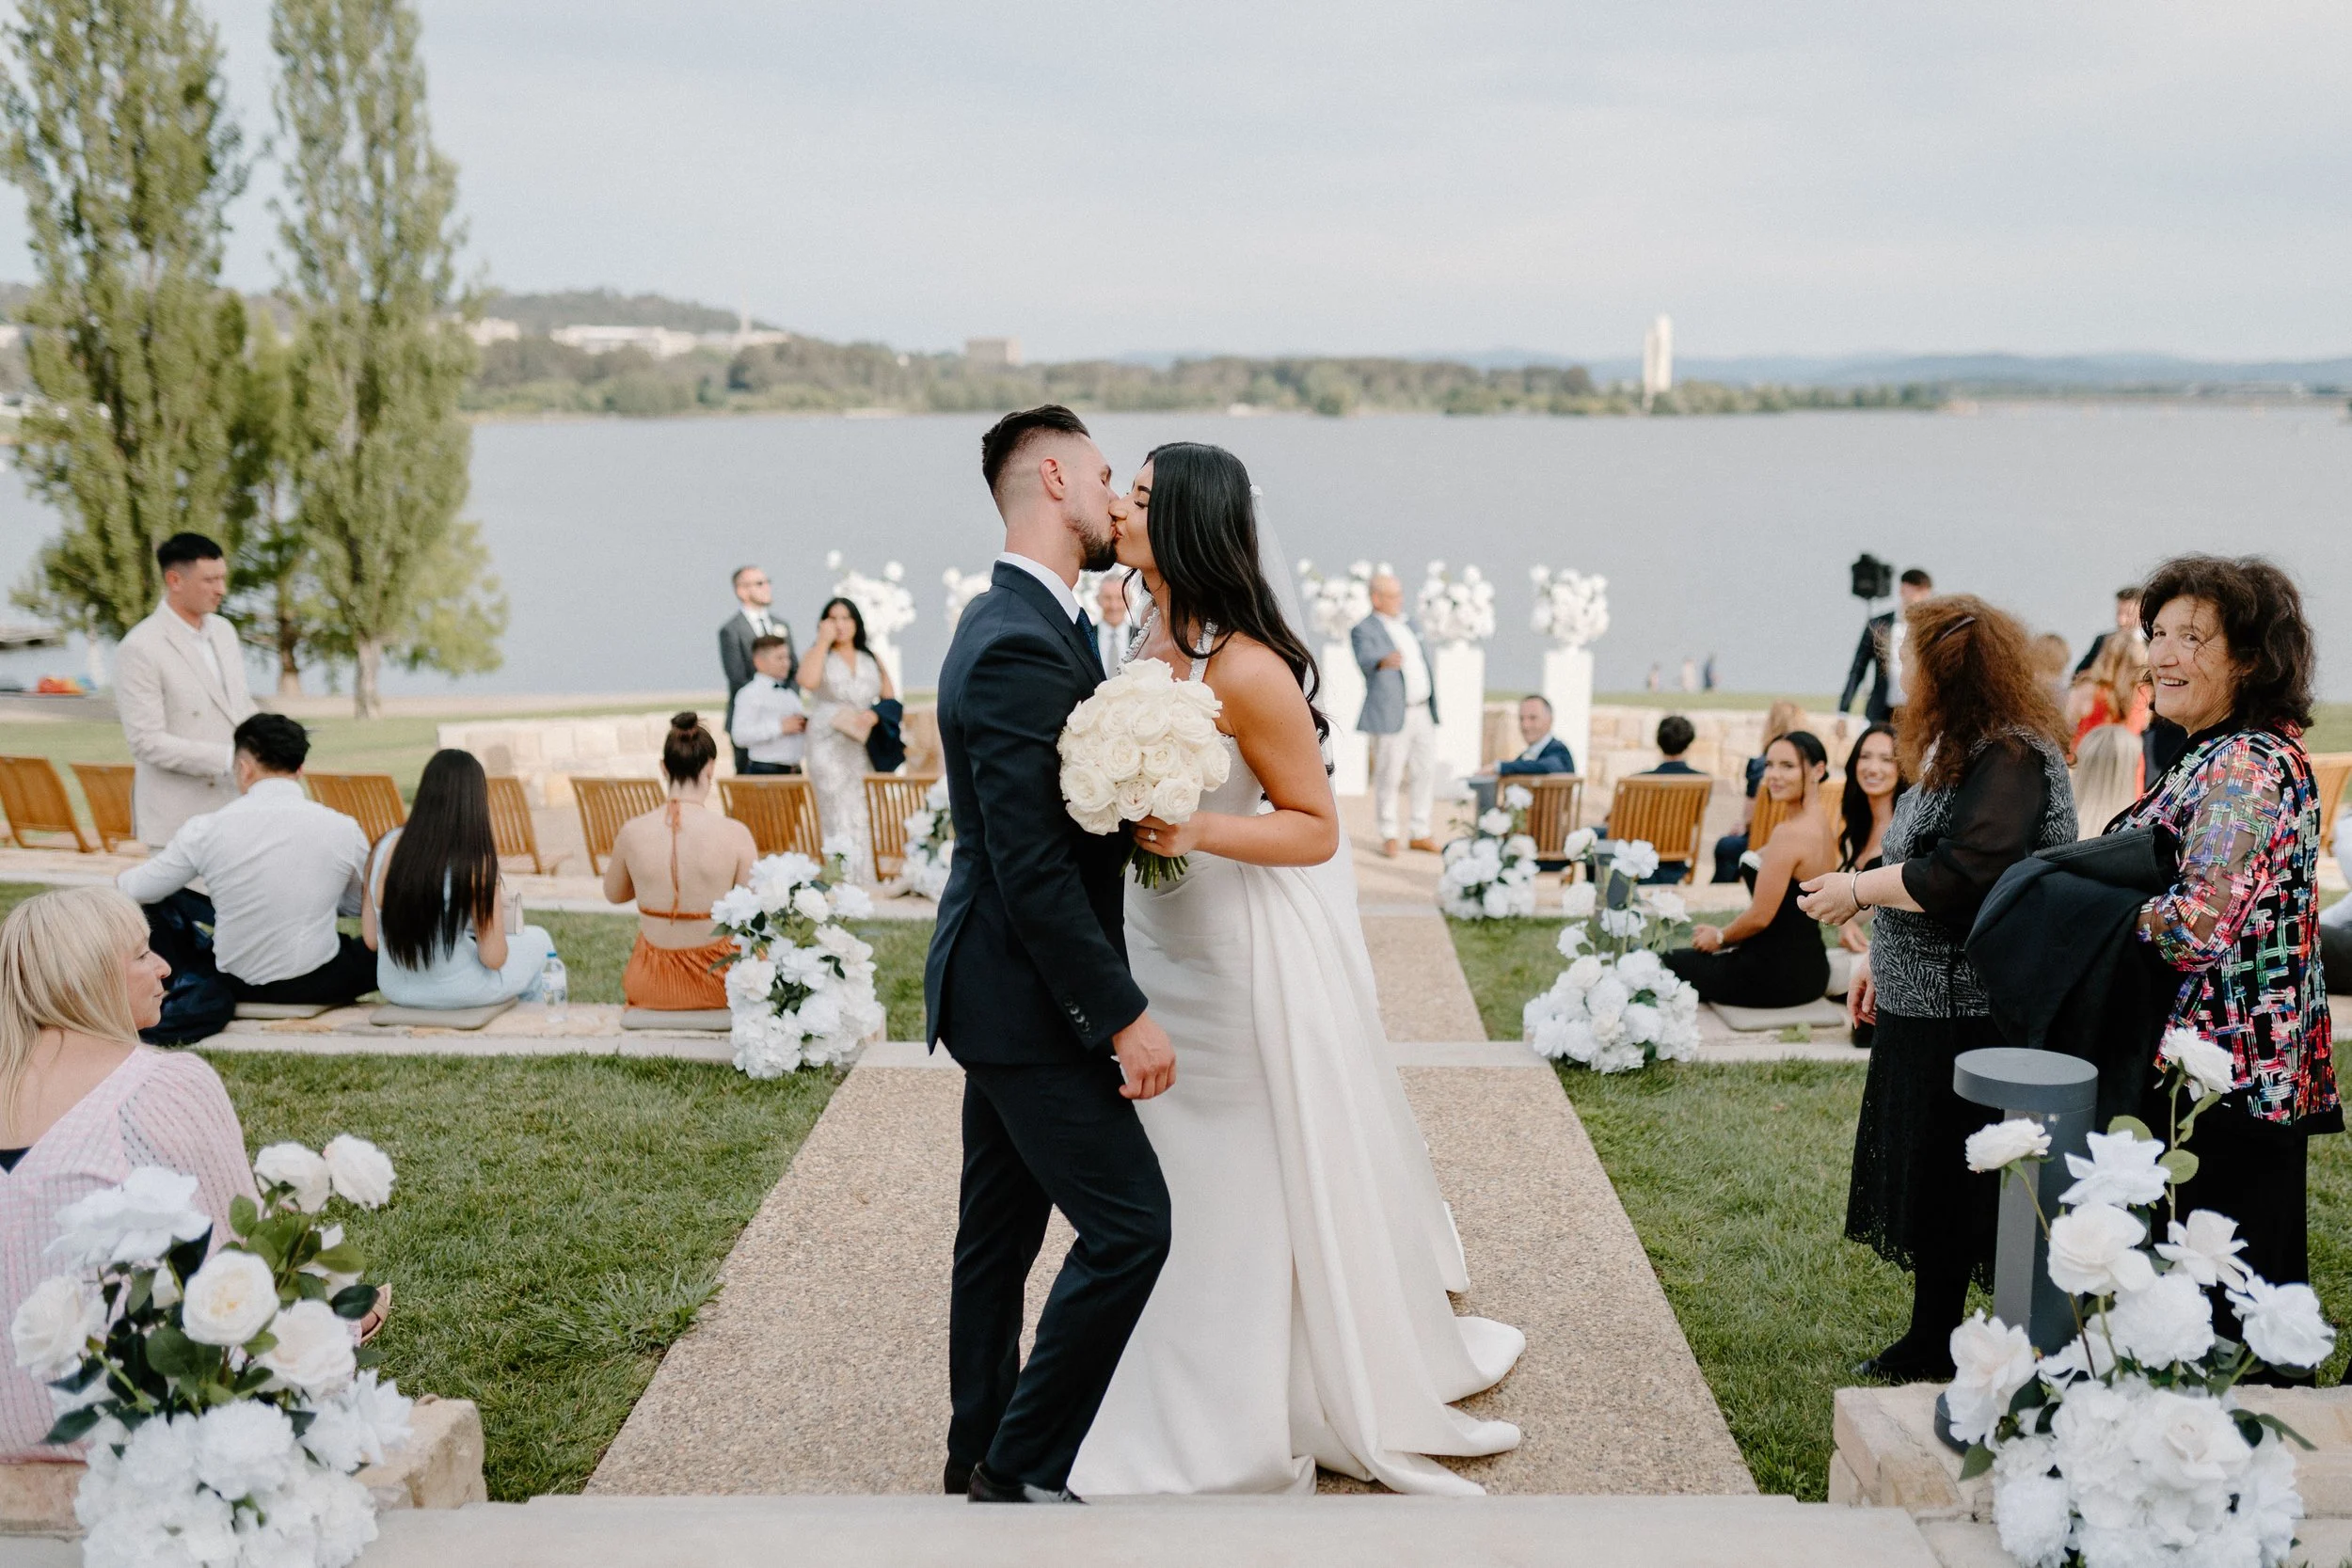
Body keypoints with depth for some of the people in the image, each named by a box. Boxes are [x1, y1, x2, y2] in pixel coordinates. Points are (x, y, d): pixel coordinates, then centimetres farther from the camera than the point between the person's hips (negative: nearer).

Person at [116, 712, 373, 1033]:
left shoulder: (207, 829, -10)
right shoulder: (342, 829, -9)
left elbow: (134, 889, 4)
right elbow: (361, 904, 10)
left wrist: (120, 881, 28)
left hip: (236, 982, 0)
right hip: (317, 987, 0)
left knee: (161, 903, 24)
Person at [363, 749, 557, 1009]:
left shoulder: (388, 846, -8)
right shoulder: (476, 863, -21)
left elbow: (371, 938, -2)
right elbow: (493, 958, -17)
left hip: (396, 992, 5)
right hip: (461, 996, -5)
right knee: (538, 939, 26)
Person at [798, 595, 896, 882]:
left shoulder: (872, 660, 17)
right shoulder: (818, 655, 8)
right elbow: (808, 681, -15)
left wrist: (875, 715, -7)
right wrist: (824, 640, -8)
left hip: (867, 749, 3)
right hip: (830, 749, -3)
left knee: (869, 823, -5)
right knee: (841, 825, -9)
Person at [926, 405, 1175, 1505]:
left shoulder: (1014, 623, 12)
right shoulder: (1022, 648, -22)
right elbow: (1031, 867, -25)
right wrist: (1124, 1016, -22)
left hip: (996, 990, 11)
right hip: (1025, 999, -11)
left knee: (1001, 1233, 17)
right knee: (1128, 1224, -6)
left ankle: (982, 1458, 29)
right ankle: (1022, 1466, 6)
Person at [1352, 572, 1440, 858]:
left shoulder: (1410, 623, 16)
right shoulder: (1364, 630, -8)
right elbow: (1365, 660, -27)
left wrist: (1433, 706, 20)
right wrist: (1384, 662, -49)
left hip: (1423, 713, 7)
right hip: (1391, 714, -7)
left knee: (1426, 772, 9)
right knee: (1389, 777, -2)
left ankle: (1420, 833, 19)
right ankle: (1389, 836, 9)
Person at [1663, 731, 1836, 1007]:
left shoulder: (1789, 834, -22)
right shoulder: (1821, 825, 7)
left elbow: (1760, 917, -21)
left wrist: (1720, 937, -2)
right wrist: (1723, 934, 13)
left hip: (1776, 975, -9)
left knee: (1667, 964, 12)